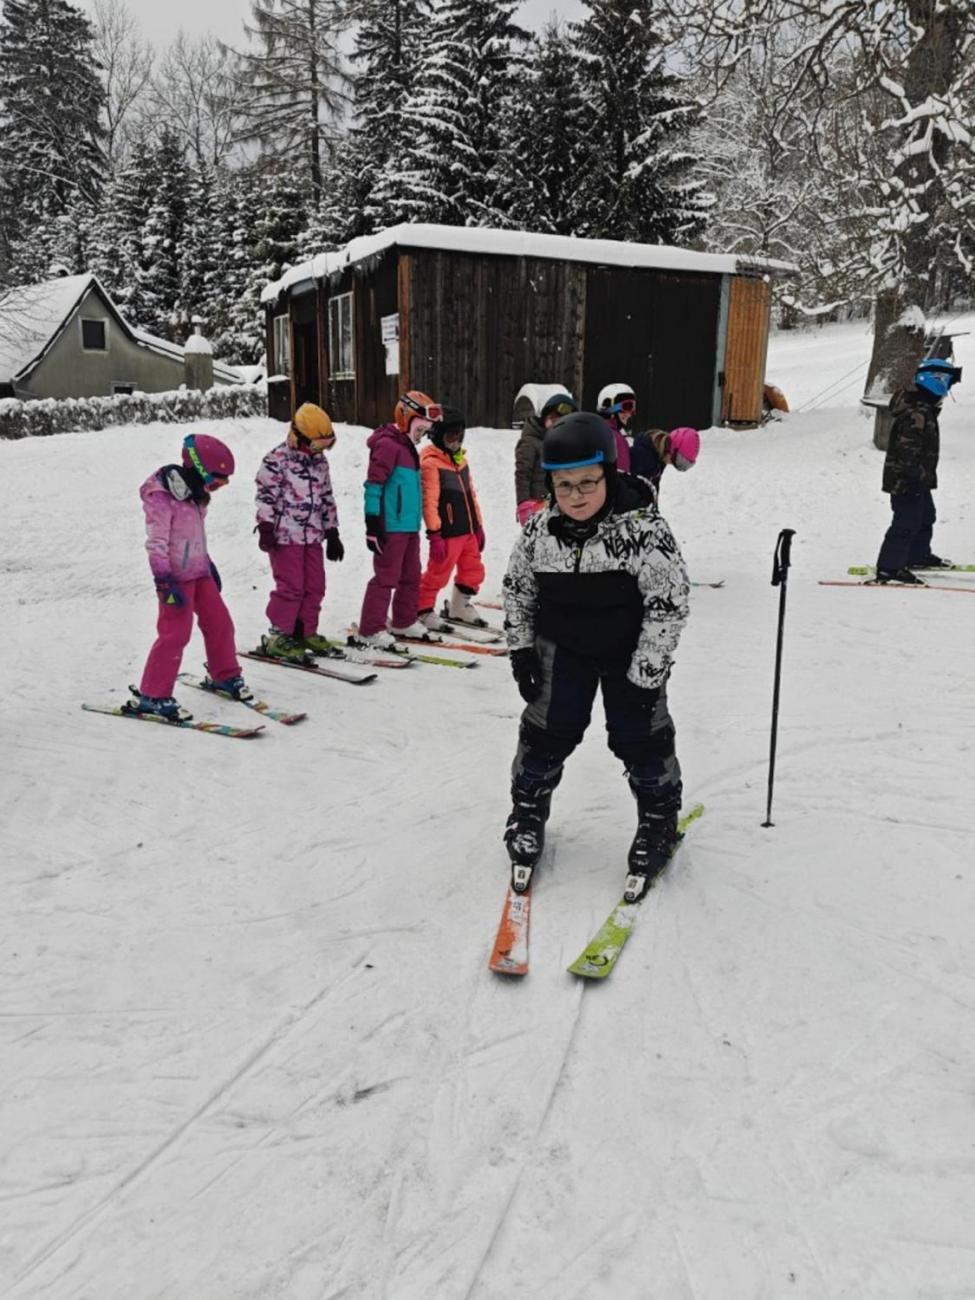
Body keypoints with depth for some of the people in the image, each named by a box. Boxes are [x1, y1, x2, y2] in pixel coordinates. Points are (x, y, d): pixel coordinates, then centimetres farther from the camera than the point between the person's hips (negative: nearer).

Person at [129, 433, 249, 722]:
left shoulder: (194, 495, 11)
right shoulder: (160, 498, -16)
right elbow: (156, 543, -20)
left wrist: (208, 564, 27)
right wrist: (164, 581, -25)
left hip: (199, 572, 9)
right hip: (177, 576, -9)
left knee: (220, 623, 12)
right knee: (175, 633, -11)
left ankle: (224, 676, 32)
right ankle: (151, 696, -4)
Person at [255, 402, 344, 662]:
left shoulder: (320, 461, 13)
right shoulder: (277, 460, -9)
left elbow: (327, 499, 18)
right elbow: (266, 495, -11)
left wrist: (332, 533, 16)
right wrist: (265, 528, -16)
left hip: (312, 536, 7)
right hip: (285, 535, -7)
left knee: (315, 586, 8)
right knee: (291, 587, -8)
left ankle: (306, 632, 21)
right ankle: (278, 636, 4)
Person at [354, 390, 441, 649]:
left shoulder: (407, 446, 18)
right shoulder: (388, 444, -12)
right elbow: (373, 484, -17)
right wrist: (372, 524, -21)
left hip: (409, 525, 10)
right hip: (391, 527, -10)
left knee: (411, 575, 17)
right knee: (386, 577, -7)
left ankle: (404, 621, 31)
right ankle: (370, 630, 0)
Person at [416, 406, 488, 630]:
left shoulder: (460, 459, 15)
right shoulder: (430, 462, -12)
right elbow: (429, 500, -17)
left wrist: (479, 525, 18)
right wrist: (434, 534, -20)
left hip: (468, 530, 8)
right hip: (448, 533, -8)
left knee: (474, 571, 16)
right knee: (438, 574, -1)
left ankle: (460, 606, 33)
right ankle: (423, 610, 15)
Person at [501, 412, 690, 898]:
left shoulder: (644, 530, -24)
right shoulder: (539, 530, -12)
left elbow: (668, 606, -20)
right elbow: (517, 589, 3)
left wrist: (644, 675, -19)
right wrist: (521, 651, 1)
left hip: (631, 653, -2)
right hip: (562, 649, 3)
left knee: (642, 739, 7)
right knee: (545, 734, 10)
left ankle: (659, 820, 30)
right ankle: (528, 812, 31)